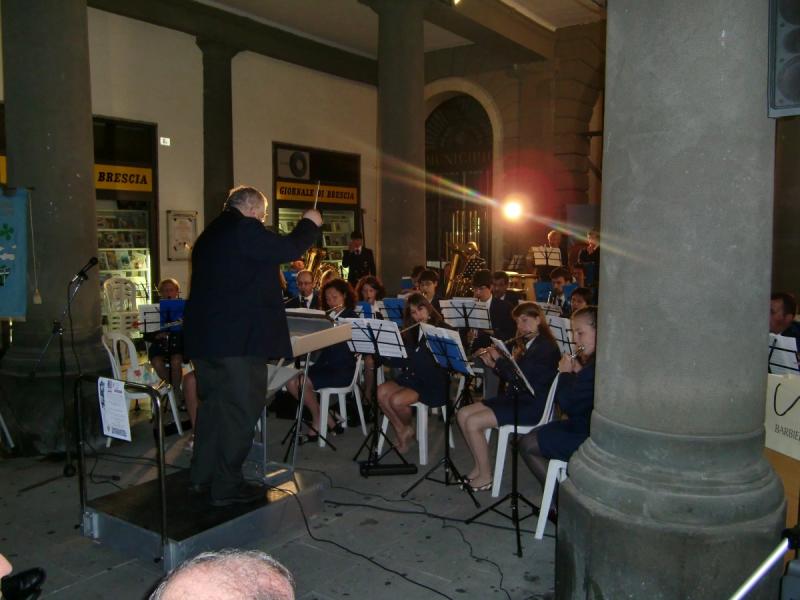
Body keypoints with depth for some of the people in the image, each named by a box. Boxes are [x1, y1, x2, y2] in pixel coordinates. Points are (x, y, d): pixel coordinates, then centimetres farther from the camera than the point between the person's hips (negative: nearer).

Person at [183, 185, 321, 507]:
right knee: (239, 412, -1)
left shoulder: (209, 235, 17)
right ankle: (226, 486, 5)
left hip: (203, 337, 10)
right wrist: (309, 224, 4)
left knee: (212, 405, 18)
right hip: (239, 339, -9)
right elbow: (289, 249, -13)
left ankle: (203, 476, 26)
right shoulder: (244, 229, -12)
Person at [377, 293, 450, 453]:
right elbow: (398, 359, 11)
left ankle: (408, 428, 5)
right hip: (411, 377, 6)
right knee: (381, 392, -17)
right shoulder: (412, 332, 12)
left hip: (433, 383, -6)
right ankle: (400, 430, -1)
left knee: (397, 400, -26)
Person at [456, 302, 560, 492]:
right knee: (463, 414, -2)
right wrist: (493, 364, 3)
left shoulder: (547, 347, -14)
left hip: (532, 406, -9)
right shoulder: (525, 344, 15)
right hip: (514, 397, 9)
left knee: (473, 422, -20)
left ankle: (486, 476, -6)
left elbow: (520, 375, -22)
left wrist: (498, 358, -9)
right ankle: (479, 466, 6)